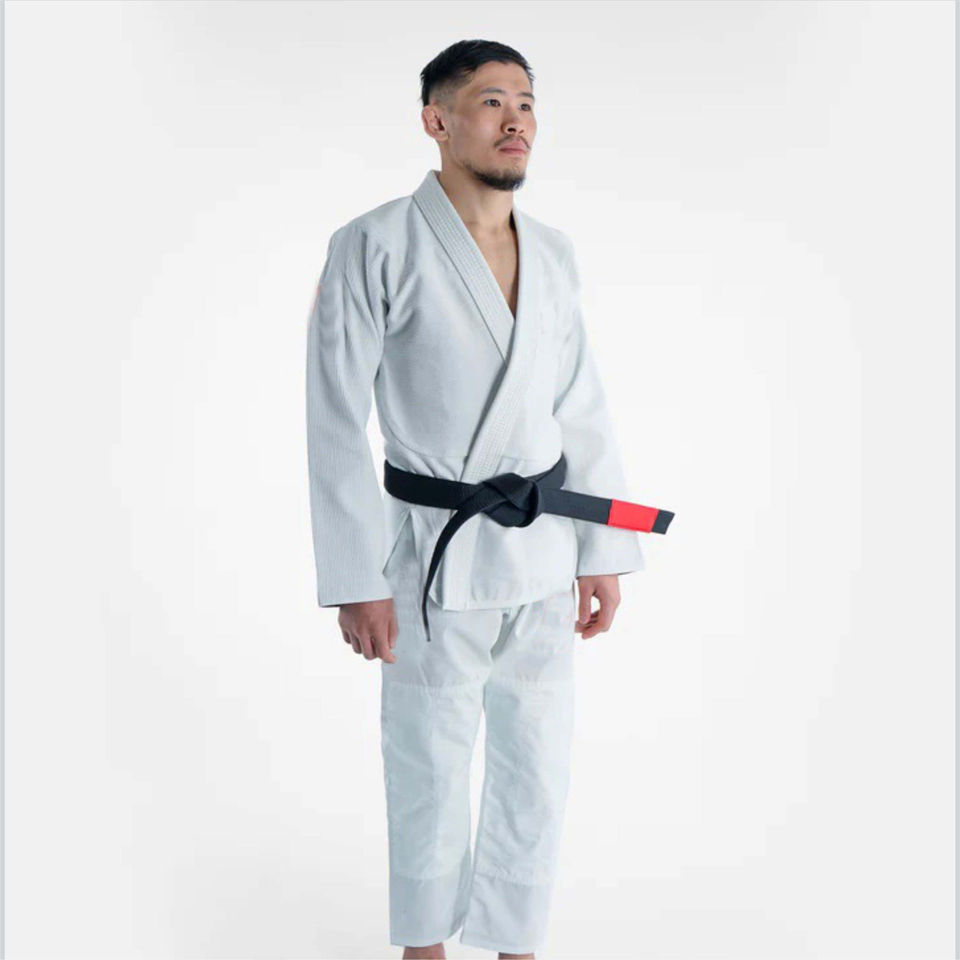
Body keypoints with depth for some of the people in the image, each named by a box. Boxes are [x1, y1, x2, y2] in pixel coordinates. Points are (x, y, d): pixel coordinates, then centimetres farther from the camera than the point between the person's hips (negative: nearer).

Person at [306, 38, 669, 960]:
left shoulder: (552, 253, 5)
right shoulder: (373, 248, -11)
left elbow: (582, 409, 9)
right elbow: (337, 423, -12)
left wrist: (604, 553, 7)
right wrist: (356, 580, -13)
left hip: (544, 555, 5)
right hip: (437, 552, -5)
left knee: (537, 771, 13)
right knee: (430, 770, 10)